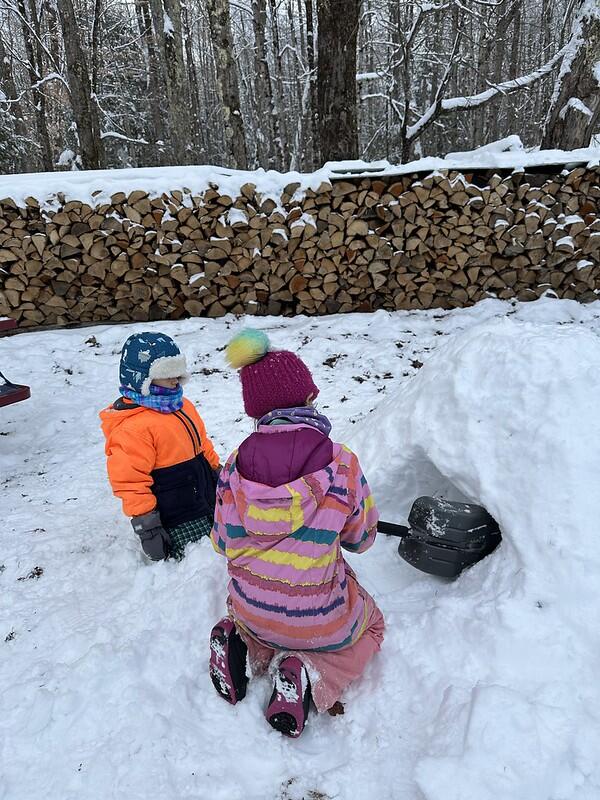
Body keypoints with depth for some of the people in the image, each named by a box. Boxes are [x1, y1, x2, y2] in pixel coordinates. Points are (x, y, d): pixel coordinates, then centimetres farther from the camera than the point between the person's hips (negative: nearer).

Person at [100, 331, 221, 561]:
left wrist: (217, 471, 25)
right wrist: (146, 526, -19)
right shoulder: (132, 428, -22)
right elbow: (130, 481, -21)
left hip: (207, 502, 9)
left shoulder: (182, 406, 7)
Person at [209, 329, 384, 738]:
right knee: (371, 625, 29)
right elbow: (361, 538, -5)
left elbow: (222, 542, 0)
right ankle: (308, 677, 0)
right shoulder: (341, 463, -21)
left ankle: (245, 647, 6)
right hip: (318, 619, -3)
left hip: (250, 610, 4)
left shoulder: (236, 464, -14)